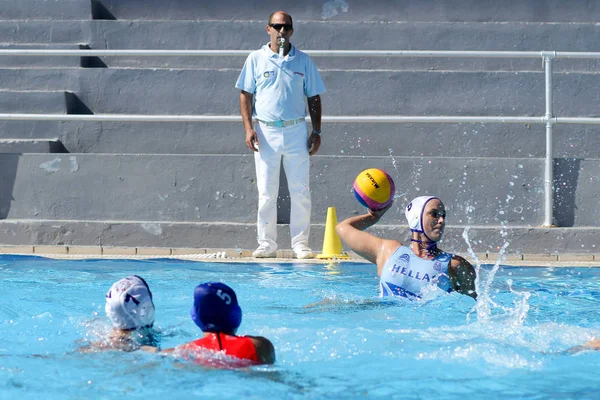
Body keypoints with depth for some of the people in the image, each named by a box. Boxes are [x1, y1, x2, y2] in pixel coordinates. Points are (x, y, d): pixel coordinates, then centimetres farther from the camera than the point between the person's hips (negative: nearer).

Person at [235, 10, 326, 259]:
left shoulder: (303, 61, 9)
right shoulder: (256, 59, 5)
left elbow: (314, 98, 11)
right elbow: (245, 95, 5)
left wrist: (317, 131, 3)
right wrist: (248, 128, -6)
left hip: (296, 131, 1)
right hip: (266, 131, -1)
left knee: (301, 191, -1)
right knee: (266, 192, 1)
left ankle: (300, 244, 5)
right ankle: (266, 244, 7)